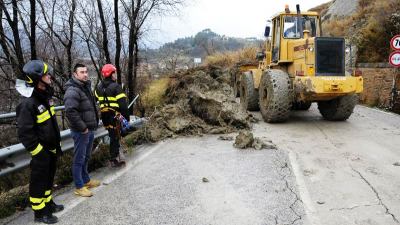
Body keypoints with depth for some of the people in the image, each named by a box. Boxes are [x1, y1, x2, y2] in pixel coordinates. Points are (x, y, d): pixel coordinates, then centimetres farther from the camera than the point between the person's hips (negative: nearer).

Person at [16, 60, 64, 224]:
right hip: (41, 152, -9)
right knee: (39, 181, 7)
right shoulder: (28, 103, -24)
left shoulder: (45, 96, 5)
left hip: (51, 148, 9)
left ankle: (48, 203, 40)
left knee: (49, 178, 22)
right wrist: (38, 151, -18)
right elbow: (25, 133, -24)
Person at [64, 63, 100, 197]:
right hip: (81, 131, -9)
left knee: (86, 157, 20)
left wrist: (93, 125, 15)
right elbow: (70, 111, -28)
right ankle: (79, 187, 12)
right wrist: (82, 128, -22)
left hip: (90, 129, 9)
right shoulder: (73, 91, -18)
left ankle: (86, 180, 35)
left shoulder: (86, 87, 13)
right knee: (79, 159, 2)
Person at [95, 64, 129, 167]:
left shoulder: (99, 87, 10)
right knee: (115, 136, 3)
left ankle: (117, 156, 27)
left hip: (104, 116, 7)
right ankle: (114, 159, 11)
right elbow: (122, 103, -17)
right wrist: (127, 116, -9)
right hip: (114, 115, -7)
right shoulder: (116, 87, -13)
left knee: (113, 136, 18)